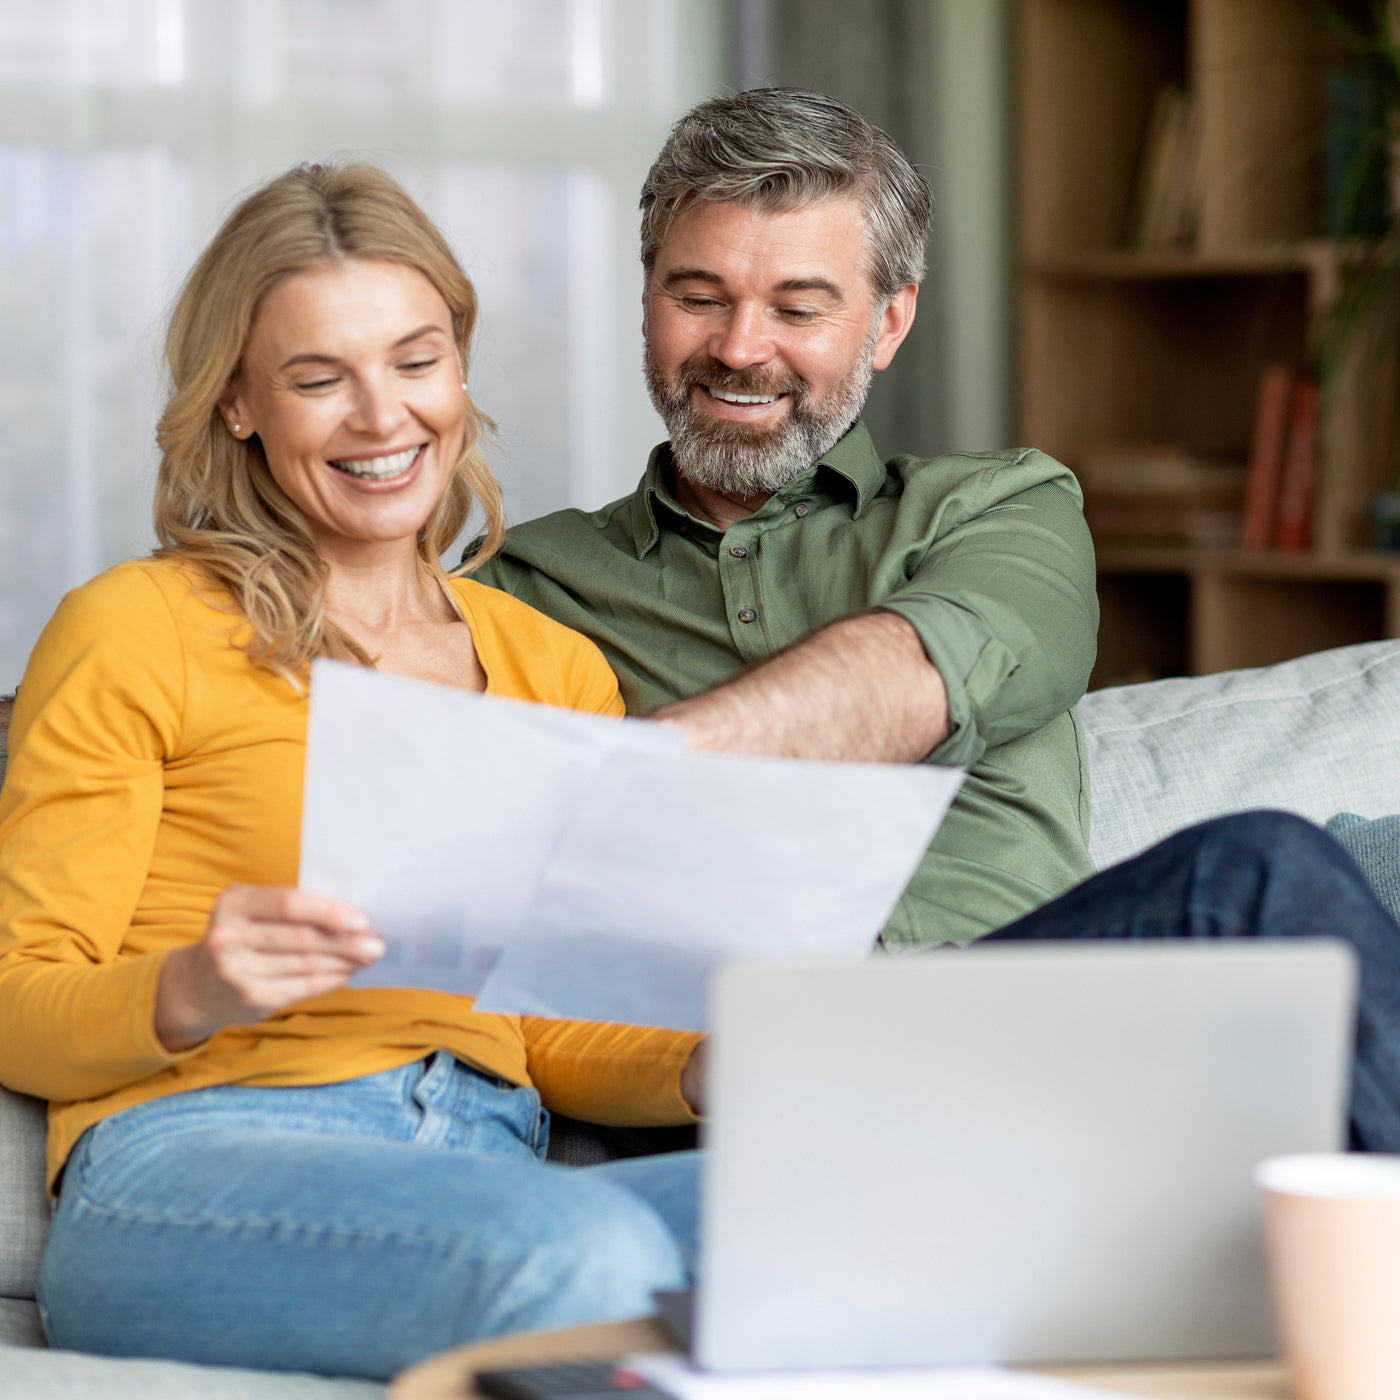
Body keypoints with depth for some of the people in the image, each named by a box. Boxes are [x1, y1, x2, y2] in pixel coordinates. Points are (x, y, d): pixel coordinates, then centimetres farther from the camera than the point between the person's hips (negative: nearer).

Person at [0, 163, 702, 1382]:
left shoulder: (557, 668, 22)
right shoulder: (135, 631, 6)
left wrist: (707, 1067, -1)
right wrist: (189, 992, -18)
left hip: (494, 1174, 5)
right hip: (197, 1172, -4)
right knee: (583, 1251, -38)